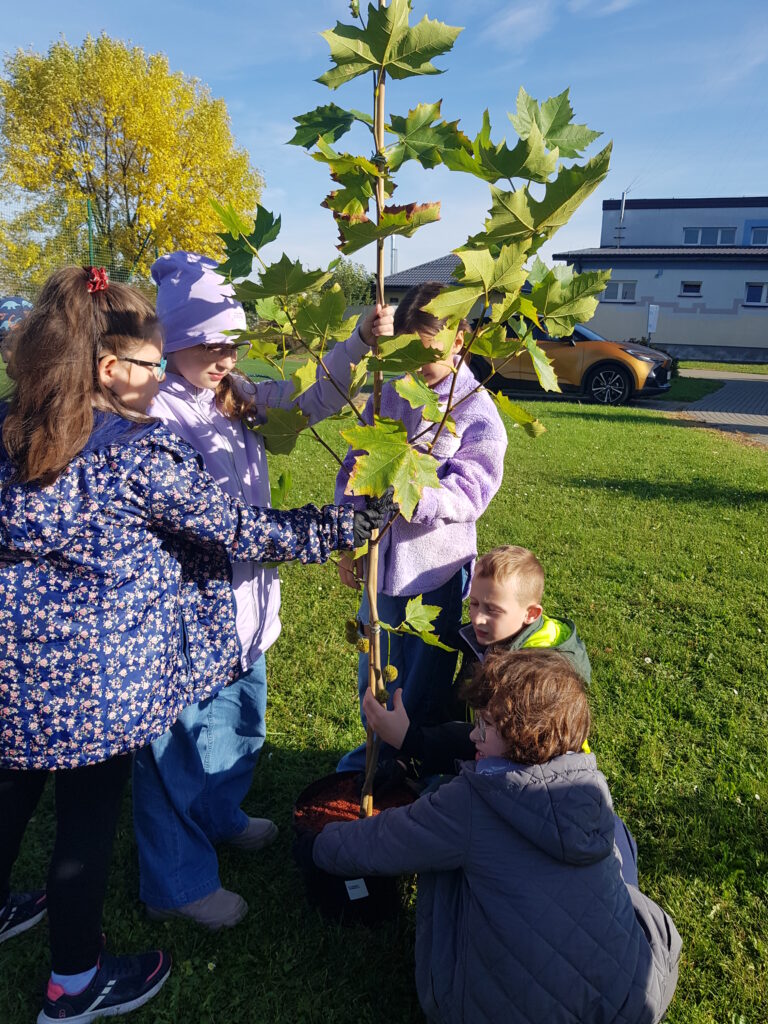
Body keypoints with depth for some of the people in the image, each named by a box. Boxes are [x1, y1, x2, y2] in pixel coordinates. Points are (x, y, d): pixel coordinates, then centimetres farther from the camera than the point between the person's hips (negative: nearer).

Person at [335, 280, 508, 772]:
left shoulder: (478, 412, -10)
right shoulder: (387, 395, 4)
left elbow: (469, 492, -20)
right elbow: (355, 467, 10)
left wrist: (417, 496, -38)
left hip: (437, 566, -5)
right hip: (382, 560, 5)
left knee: (426, 682, 9)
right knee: (373, 674, 21)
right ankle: (379, 750, 47)